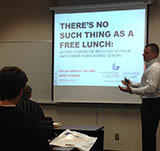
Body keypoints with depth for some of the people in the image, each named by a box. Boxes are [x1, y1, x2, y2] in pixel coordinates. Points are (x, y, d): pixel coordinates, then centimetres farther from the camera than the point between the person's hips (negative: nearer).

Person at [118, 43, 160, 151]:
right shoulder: (151, 66, 16)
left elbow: (151, 88, -26)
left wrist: (131, 90, -31)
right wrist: (132, 84, 17)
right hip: (150, 103, 10)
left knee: (149, 134, -5)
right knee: (149, 133, 15)